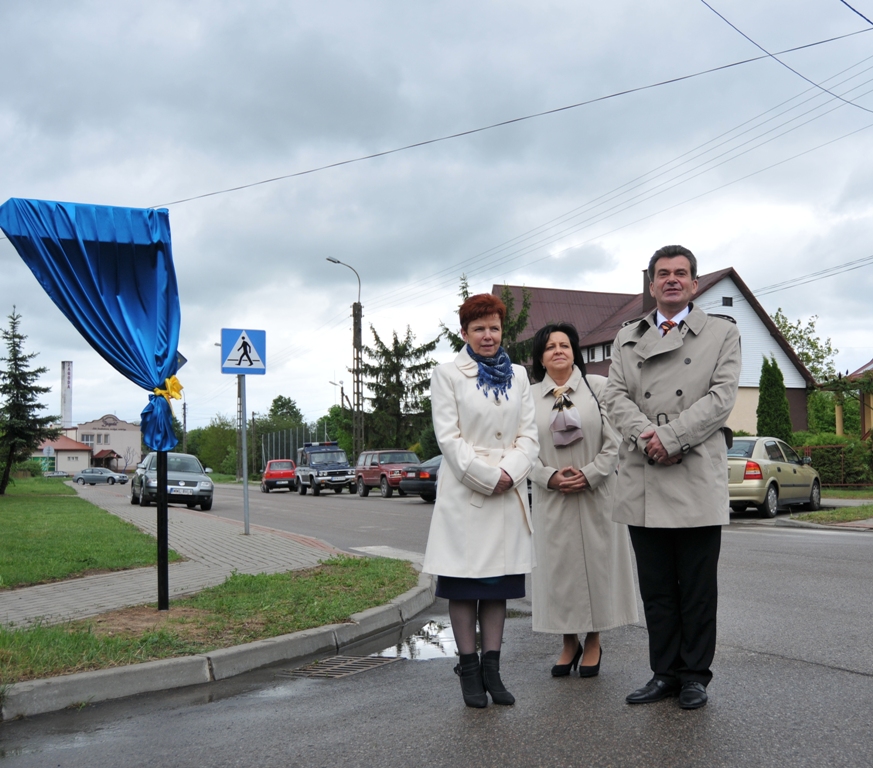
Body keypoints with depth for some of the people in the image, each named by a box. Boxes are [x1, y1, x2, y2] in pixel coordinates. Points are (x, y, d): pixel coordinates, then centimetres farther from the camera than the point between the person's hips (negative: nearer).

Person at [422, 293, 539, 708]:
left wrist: (509, 473, -11)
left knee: (499, 581, 7)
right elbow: (448, 437, -7)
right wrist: (486, 476, -14)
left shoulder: (518, 375, 13)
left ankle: (491, 667, 13)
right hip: (463, 492, -4)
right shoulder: (448, 374, 2)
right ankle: (469, 670, 9)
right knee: (463, 583, 1)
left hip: (508, 494, 4)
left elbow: (529, 435, 7)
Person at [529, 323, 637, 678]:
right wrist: (551, 476, -12)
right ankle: (569, 643, 19)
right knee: (558, 566, 4)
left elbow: (614, 442, -3)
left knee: (596, 563, 4)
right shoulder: (529, 397, 6)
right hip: (551, 498, 1)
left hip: (595, 496, -1)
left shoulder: (599, 387, 1)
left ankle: (593, 642, 19)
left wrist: (588, 475, -13)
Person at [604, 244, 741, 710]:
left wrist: (670, 436, -14)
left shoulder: (722, 333, 10)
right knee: (656, 588, 8)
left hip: (697, 480, -3)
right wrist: (645, 436, -14)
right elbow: (617, 396, 5)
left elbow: (721, 396, -3)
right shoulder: (627, 338, 17)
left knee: (697, 588, 4)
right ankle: (665, 672, 18)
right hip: (642, 481, 3)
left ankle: (695, 676, 16)